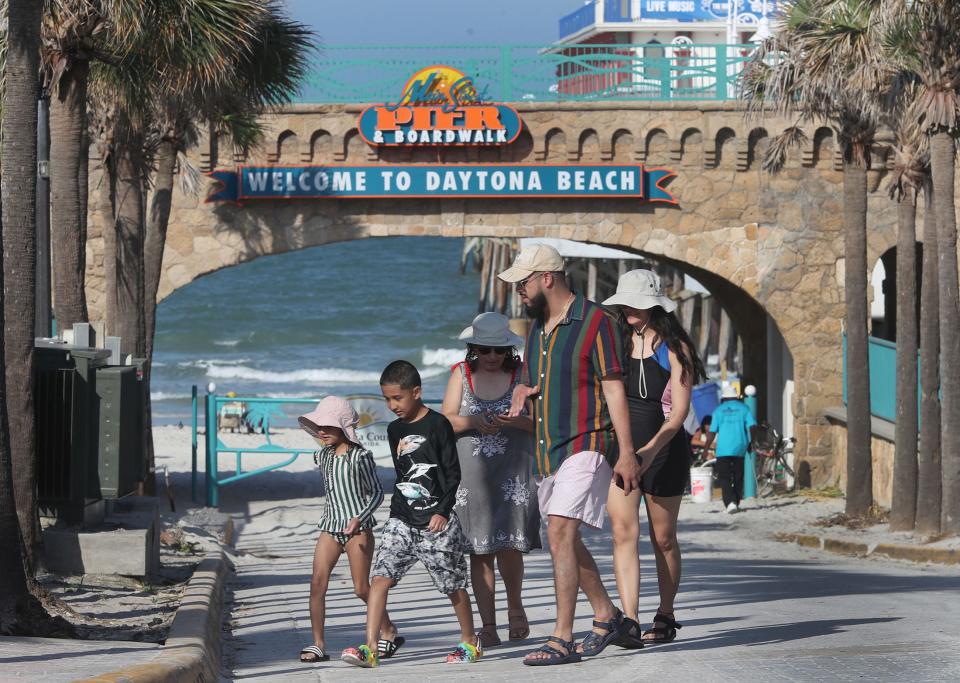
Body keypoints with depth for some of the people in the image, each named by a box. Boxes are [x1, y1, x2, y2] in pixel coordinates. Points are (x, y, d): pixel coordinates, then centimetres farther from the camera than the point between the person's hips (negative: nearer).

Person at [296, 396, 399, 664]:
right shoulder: (322, 456, 8)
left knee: (361, 588, -2)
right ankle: (318, 644, -3)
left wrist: (359, 519, -18)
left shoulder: (359, 456, -10)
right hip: (330, 527, 6)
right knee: (317, 583, -6)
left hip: (357, 528, -6)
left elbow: (376, 493, -7)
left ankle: (388, 632, 20)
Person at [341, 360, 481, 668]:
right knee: (380, 577, -10)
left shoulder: (437, 425, -7)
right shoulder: (394, 430, 11)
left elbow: (453, 473, -7)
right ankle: (370, 647, -14)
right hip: (402, 519, 5)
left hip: (436, 519, -5)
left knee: (454, 584, 4)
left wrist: (442, 511, -13)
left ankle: (470, 642, 23)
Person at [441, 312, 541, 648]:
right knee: (479, 552, 0)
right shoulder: (462, 374, 8)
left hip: (512, 472, -2)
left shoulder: (521, 373, 4)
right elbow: (447, 419, 3)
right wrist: (473, 423, -16)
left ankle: (514, 603, 18)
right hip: (471, 474, 2)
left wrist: (515, 421, -20)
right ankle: (487, 625, 7)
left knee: (509, 545, -10)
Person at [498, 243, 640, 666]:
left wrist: (626, 453, -15)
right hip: (547, 450, 9)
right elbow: (529, 380, 27)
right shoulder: (538, 328, 14)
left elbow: (614, 390, -11)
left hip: (586, 446, -9)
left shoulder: (595, 322, -9)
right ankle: (606, 615, 34)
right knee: (565, 541, 16)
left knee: (560, 535, -19)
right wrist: (523, 392, 1)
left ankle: (562, 640, -20)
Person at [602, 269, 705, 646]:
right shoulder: (616, 342, 7)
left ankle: (665, 617, 22)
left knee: (663, 538, 7)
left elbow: (679, 411, -11)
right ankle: (629, 622, -19)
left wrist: (651, 449, -25)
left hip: (663, 450, -2)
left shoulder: (673, 348, -4)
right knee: (623, 532, -12)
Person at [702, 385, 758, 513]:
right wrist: (750, 443, 11)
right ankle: (735, 503, 17)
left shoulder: (719, 410, 3)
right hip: (739, 449, 2)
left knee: (724, 477, -2)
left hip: (723, 449, -2)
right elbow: (752, 426, -3)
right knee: (738, 477, 14)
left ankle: (730, 503, -20)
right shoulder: (743, 408, 5)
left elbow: (712, 432, 1)